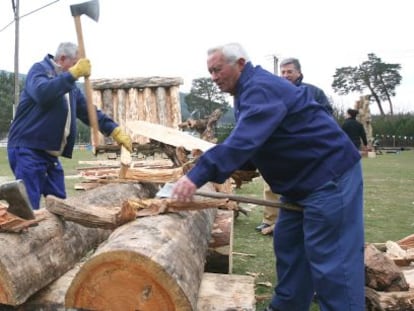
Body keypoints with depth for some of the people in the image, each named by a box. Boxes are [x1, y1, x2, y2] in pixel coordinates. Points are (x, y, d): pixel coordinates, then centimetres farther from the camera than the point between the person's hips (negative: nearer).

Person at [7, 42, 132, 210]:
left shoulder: (70, 86, 18)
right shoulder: (40, 69, -5)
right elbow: (42, 93, -28)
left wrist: (115, 131, 7)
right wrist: (73, 74, -26)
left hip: (51, 154, 8)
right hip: (28, 149, -8)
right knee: (30, 207, -10)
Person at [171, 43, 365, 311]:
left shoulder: (261, 88, -20)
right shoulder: (250, 91, 13)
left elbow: (244, 140, -36)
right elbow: (251, 143, 20)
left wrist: (198, 175, -41)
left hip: (329, 174, -11)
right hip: (303, 178, 11)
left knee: (329, 257, -8)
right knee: (288, 245, 15)